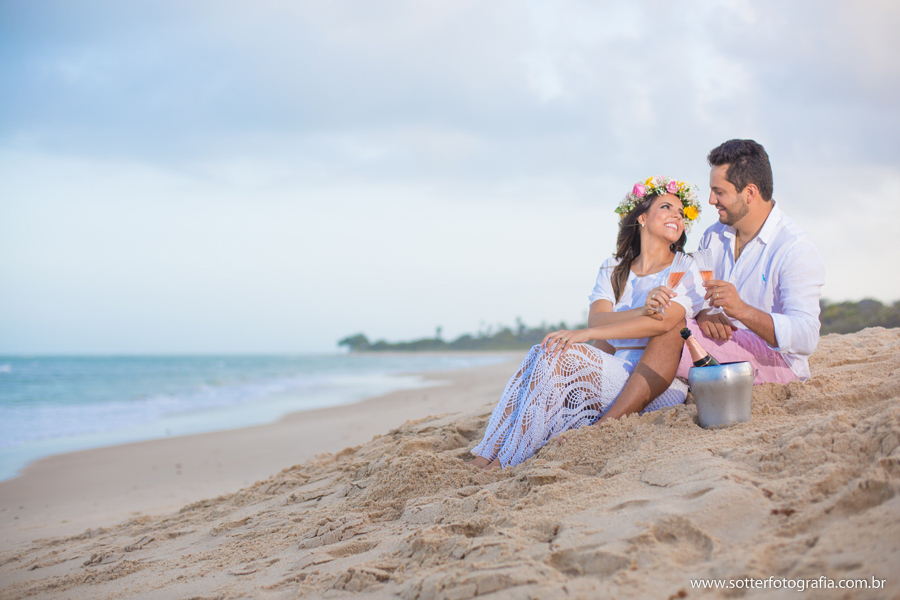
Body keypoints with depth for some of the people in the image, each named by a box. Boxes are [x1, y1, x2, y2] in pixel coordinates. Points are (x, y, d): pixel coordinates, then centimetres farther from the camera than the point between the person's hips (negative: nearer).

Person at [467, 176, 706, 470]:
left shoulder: (687, 271, 3)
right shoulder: (613, 270, 17)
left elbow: (664, 322, -17)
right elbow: (597, 319, -1)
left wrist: (585, 334, -22)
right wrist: (642, 310, -23)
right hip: (611, 373, 5)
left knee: (561, 354, -26)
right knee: (545, 351, -22)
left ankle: (506, 462, -24)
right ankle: (488, 455, -28)